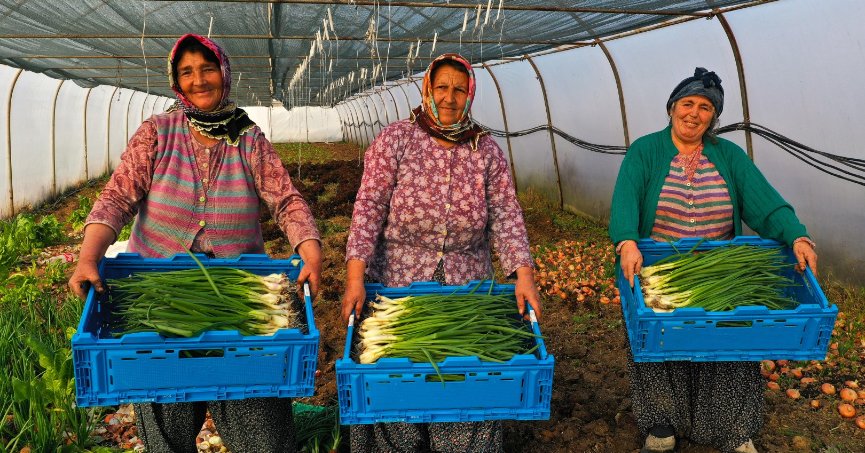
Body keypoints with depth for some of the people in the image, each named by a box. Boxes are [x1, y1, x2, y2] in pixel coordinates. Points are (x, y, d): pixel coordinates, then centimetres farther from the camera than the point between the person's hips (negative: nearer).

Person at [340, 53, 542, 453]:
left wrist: (524, 273, -14)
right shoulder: (395, 140, -3)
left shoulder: (486, 150, 4)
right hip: (397, 282, -2)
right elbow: (369, 206, -10)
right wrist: (355, 275, -20)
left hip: (468, 285, 2)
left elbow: (505, 215, -1)